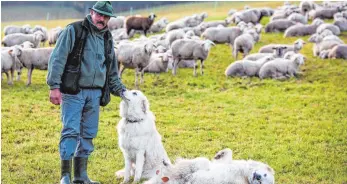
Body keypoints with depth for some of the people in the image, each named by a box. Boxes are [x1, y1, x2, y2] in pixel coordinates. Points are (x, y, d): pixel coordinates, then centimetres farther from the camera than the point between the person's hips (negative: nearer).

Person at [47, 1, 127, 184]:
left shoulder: (107, 39, 14)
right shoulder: (73, 31, -5)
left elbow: (112, 71, 24)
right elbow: (57, 58, -10)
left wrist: (119, 89, 14)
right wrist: (54, 86, -16)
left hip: (95, 93, 6)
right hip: (73, 91, -6)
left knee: (88, 133, 8)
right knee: (71, 131, -10)